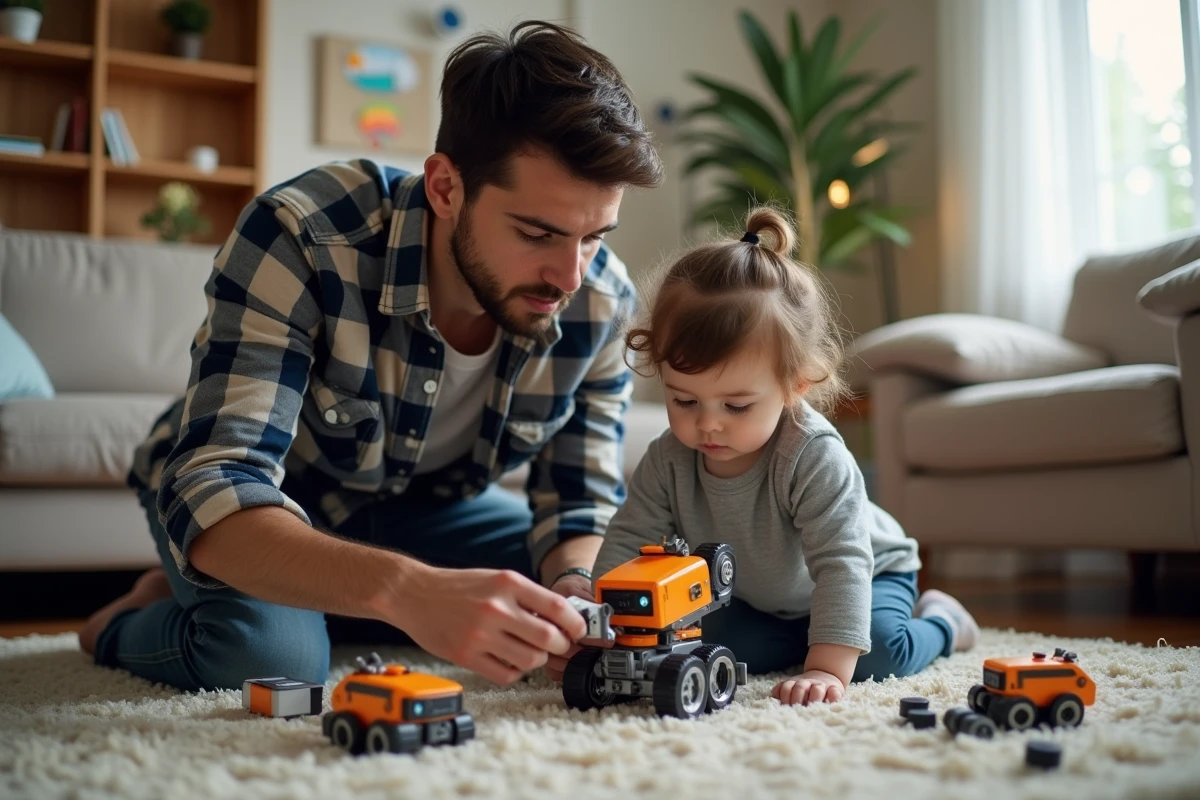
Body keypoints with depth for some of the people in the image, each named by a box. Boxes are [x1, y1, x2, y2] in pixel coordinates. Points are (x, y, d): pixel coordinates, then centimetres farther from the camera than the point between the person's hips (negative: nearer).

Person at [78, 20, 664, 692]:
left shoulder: (601, 301, -21)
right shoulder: (296, 238, -35)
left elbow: (584, 502, -11)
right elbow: (213, 491, -42)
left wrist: (575, 590, -36)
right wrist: (407, 589, -60)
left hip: (421, 506, 5)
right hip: (234, 501, -4)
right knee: (265, 653, -34)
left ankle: (323, 609, 8)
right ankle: (122, 625, 5)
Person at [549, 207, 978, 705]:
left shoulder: (814, 458, -39)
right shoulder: (668, 460, -23)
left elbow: (841, 564, -42)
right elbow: (627, 545, -19)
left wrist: (827, 669, -50)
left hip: (866, 575, -4)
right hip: (756, 600, 4)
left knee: (879, 651, -28)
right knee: (718, 644, -21)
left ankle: (940, 621, 6)